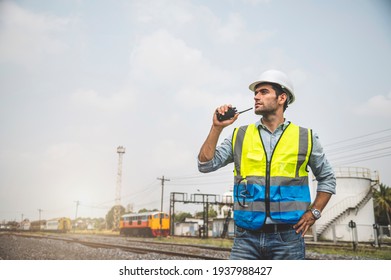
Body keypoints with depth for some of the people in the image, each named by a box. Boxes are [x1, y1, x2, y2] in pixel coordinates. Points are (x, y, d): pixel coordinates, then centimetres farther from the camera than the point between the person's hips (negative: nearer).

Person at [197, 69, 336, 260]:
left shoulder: (305, 138, 5)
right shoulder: (240, 136, 7)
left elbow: (327, 179, 16)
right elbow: (205, 165, 3)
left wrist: (313, 213, 3)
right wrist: (217, 127, -4)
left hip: (287, 237, 0)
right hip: (246, 237, 1)